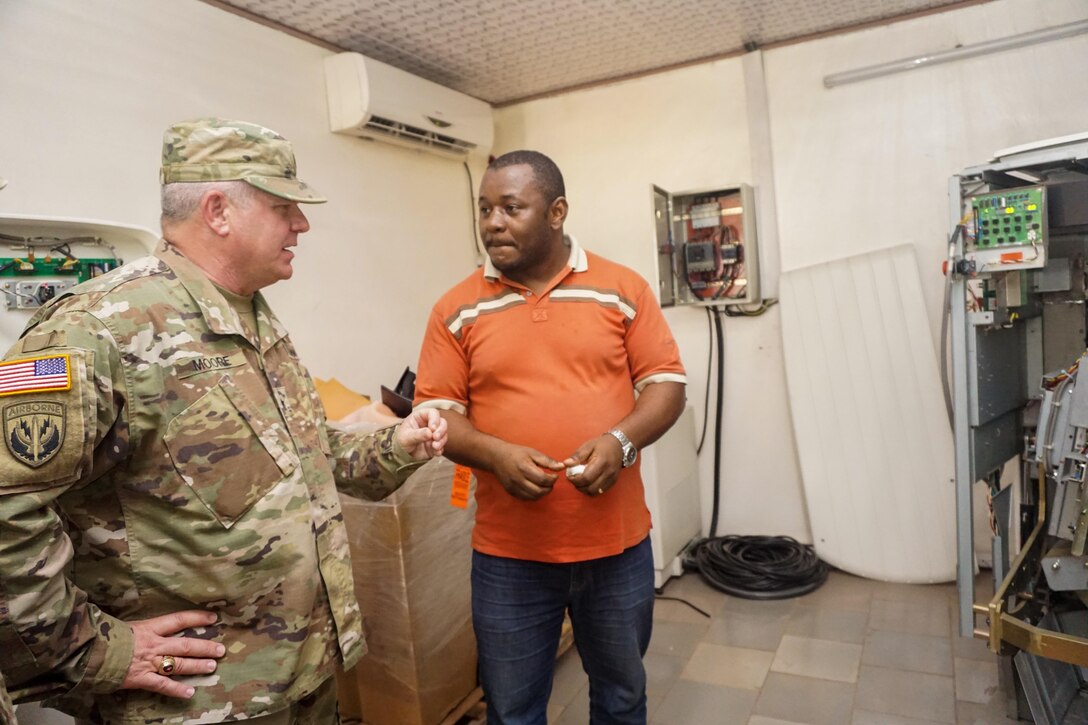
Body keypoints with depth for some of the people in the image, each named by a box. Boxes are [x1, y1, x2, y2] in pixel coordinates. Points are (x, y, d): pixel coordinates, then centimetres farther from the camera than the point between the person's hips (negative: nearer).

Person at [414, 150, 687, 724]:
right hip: (508, 553, 0)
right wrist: (495, 455, -19)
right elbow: (436, 411, -1)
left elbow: (666, 383, -1)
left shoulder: (623, 289, -2)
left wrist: (620, 441, -19)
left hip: (617, 542, 1)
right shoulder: (458, 309, -1)